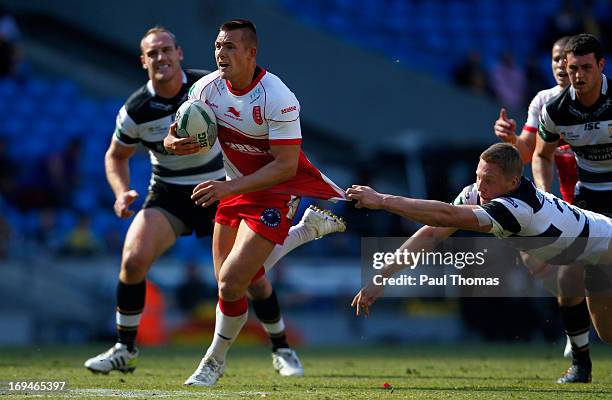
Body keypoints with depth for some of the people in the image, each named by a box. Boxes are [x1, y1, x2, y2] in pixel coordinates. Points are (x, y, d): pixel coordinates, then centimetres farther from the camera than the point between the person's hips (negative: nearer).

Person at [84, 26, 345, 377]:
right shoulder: (135, 110, -12)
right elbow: (116, 156, 5)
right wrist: (122, 193, -13)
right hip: (168, 194, 1)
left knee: (253, 276, -6)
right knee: (133, 259, -21)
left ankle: (282, 351, 17)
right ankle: (124, 351, -4)